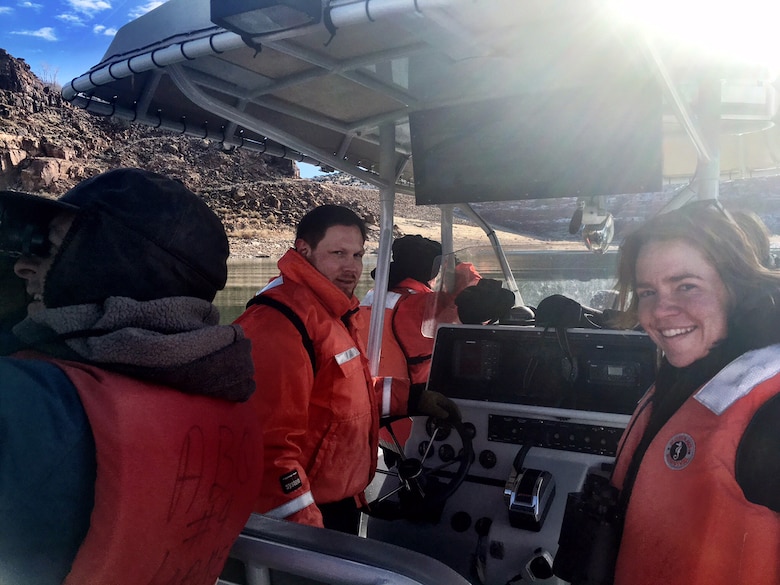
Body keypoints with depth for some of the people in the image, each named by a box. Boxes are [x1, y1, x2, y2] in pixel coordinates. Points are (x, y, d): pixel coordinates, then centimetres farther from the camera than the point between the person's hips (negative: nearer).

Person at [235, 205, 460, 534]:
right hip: (307, 514, -10)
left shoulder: (336, 312, 9)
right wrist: (305, 534, -27)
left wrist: (412, 398, 15)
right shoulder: (277, 322, -26)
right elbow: (271, 444, -30)